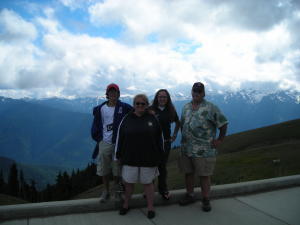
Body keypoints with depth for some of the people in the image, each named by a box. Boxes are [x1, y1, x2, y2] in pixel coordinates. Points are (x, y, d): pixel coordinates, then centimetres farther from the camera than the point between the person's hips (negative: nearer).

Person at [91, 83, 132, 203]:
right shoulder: (100, 109, 3)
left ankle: (117, 191, 29)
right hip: (104, 143, 2)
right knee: (103, 169, 11)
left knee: (117, 169, 10)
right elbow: (96, 125, 10)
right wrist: (97, 137, 3)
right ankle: (106, 191, 30)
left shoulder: (124, 107, -3)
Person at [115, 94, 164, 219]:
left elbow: (160, 138, 5)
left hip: (148, 159, -1)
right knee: (128, 182, 12)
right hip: (130, 158, 1)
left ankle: (150, 207, 25)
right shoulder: (127, 119, 2)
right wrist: (119, 155, 5)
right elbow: (119, 138, 5)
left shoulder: (153, 119, 1)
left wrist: (159, 156, 5)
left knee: (148, 182, 10)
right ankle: (126, 204, 33)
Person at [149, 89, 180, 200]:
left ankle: (163, 189, 27)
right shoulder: (150, 110, -6)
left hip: (165, 142, 3)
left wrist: (174, 135, 13)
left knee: (162, 166, 12)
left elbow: (178, 123, 21)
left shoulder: (171, 110, 6)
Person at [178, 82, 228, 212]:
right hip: (186, 149, 6)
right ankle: (190, 196, 32)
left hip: (204, 151, -5)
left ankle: (205, 200, 20)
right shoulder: (186, 107, 11)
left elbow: (223, 124, -7)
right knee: (188, 173, 15)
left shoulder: (210, 108, -8)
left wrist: (220, 140, -7)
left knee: (204, 175, 4)